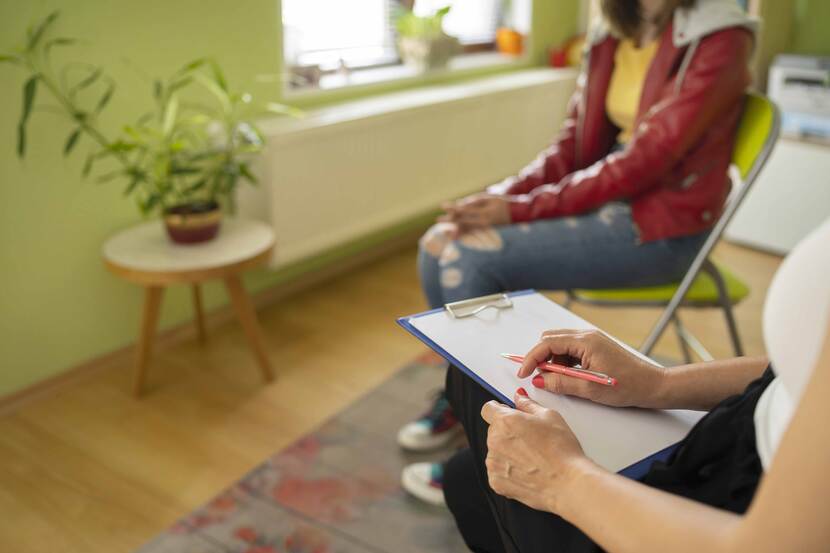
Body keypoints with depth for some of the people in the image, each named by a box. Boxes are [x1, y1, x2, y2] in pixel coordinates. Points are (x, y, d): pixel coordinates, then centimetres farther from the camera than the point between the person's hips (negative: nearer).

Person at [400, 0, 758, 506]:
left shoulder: (720, 41, -15)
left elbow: (641, 163, -20)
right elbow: (575, 143, 7)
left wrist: (520, 209, -21)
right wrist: (505, 193, -10)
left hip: (658, 229, -7)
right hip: (602, 198, 7)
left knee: (470, 259, -21)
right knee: (440, 243, -9)